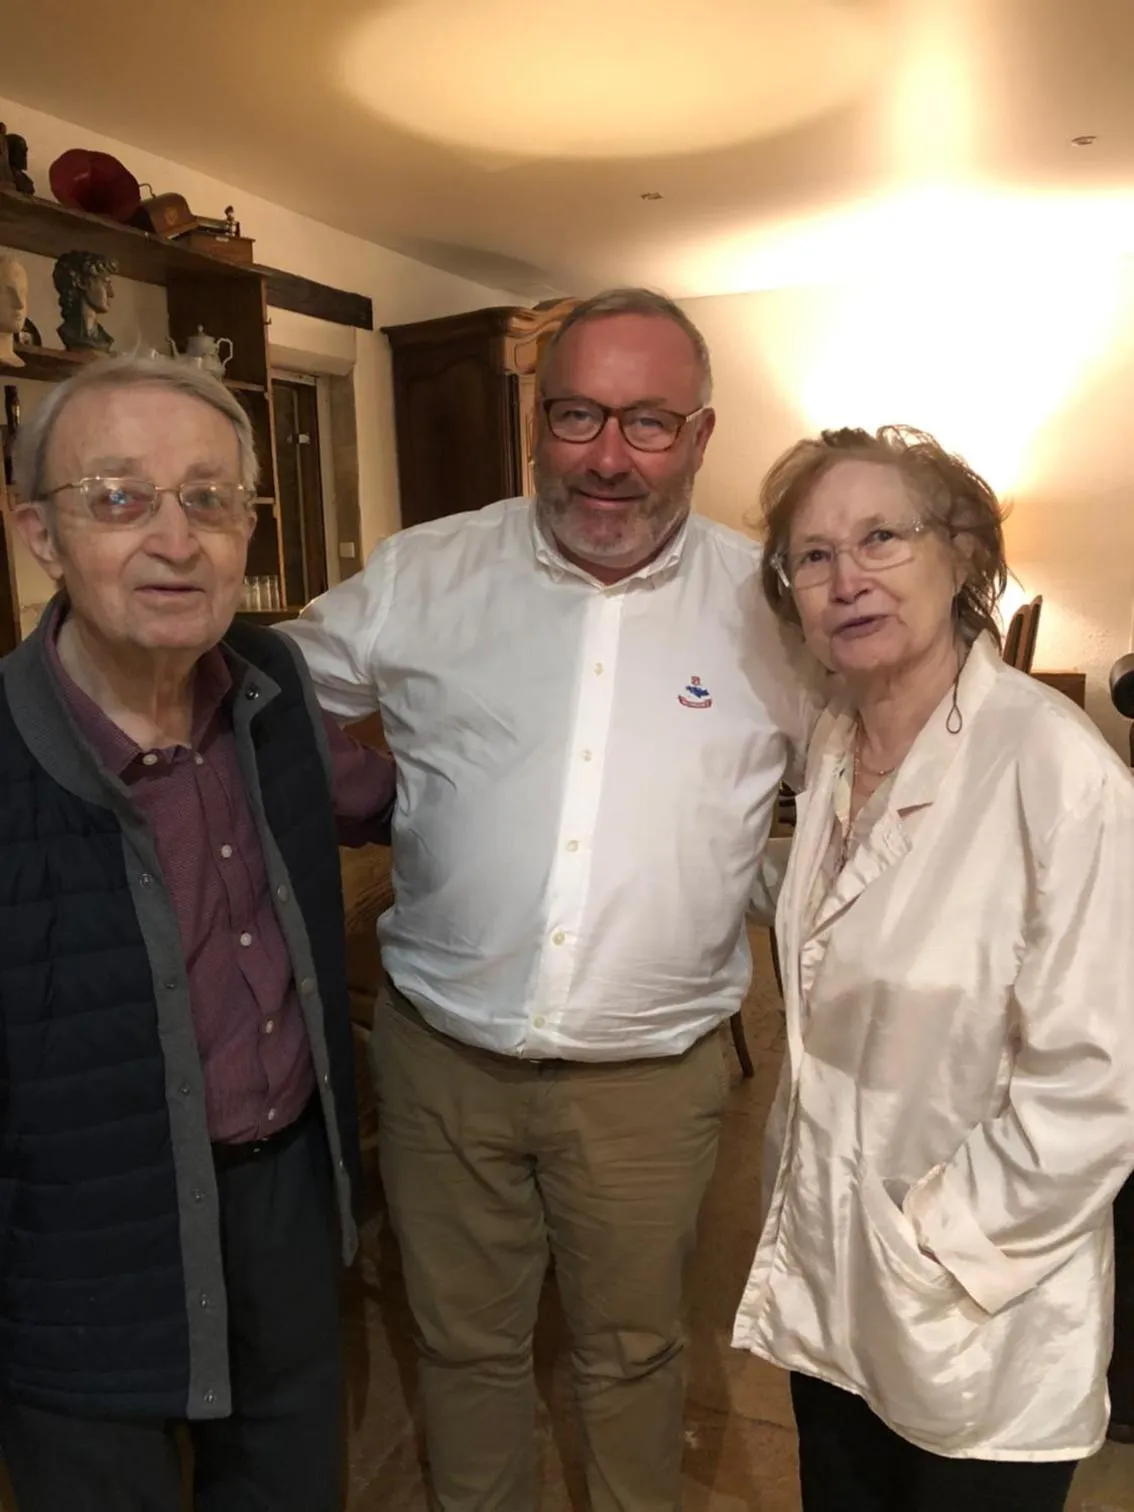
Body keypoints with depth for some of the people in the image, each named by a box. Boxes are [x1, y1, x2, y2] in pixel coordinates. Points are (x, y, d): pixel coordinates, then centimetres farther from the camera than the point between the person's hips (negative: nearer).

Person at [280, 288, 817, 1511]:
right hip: (439, 1054, 1)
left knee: (632, 1355, 22)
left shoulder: (767, 605, -6)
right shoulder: (418, 576, -6)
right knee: (464, 1345, 22)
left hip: (649, 1076, 0)